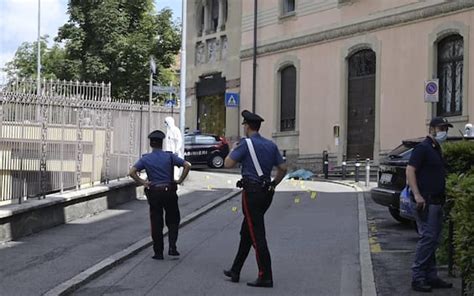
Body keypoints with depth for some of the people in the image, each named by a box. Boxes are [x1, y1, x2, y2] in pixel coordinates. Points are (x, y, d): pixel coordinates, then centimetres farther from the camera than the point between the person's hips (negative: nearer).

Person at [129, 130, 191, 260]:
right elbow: (187, 165, -9)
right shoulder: (170, 156, -1)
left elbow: (132, 172, -11)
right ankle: (172, 247, -2)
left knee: (156, 224, 7)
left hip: (154, 194, 0)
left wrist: (142, 182, -3)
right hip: (169, 192, 0)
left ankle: (158, 253, 9)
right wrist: (180, 180, -2)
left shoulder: (145, 159, 0)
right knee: (173, 221, 14)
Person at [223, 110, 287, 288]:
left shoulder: (246, 143, -11)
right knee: (246, 233, 17)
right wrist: (273, 185, 18)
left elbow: (228, 164, -9)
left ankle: (266, 277, -6)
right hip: (266, 194, 8)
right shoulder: (271, 145, 10)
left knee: (257, 236, -6)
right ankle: (235, 271, 25)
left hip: (251, 193, -8)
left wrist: (233, 150, 8)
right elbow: (283, 168, 10)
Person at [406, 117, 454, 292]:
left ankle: (431, 277, 17)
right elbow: (410, 170, -18)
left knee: (433, 240, 11)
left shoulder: (437, 149, 19)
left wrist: (444, 197, 21)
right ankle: (417, 278, -8)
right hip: (426, 202, -10)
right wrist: (417, 195, -26)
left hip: (436, 202, 10)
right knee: (427, 238, -12)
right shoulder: (423, 148, -10)